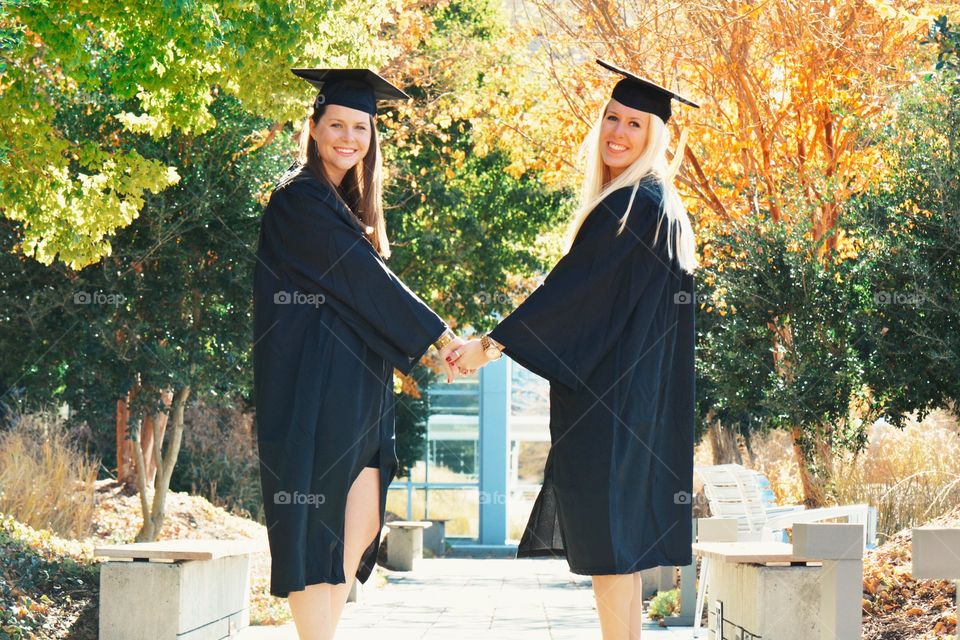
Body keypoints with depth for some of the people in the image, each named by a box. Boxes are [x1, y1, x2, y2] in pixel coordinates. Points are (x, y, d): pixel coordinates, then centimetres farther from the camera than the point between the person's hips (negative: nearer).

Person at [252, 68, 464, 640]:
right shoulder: (301, 199, -9)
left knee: (361, 525, 5)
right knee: (317, 519, -8)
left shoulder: (349, 206, 19)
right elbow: (365, 279, -13)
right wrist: (437, 335, -9)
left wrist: (423, 345, 7)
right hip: (314, 386, -9)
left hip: (356, 390, 9)